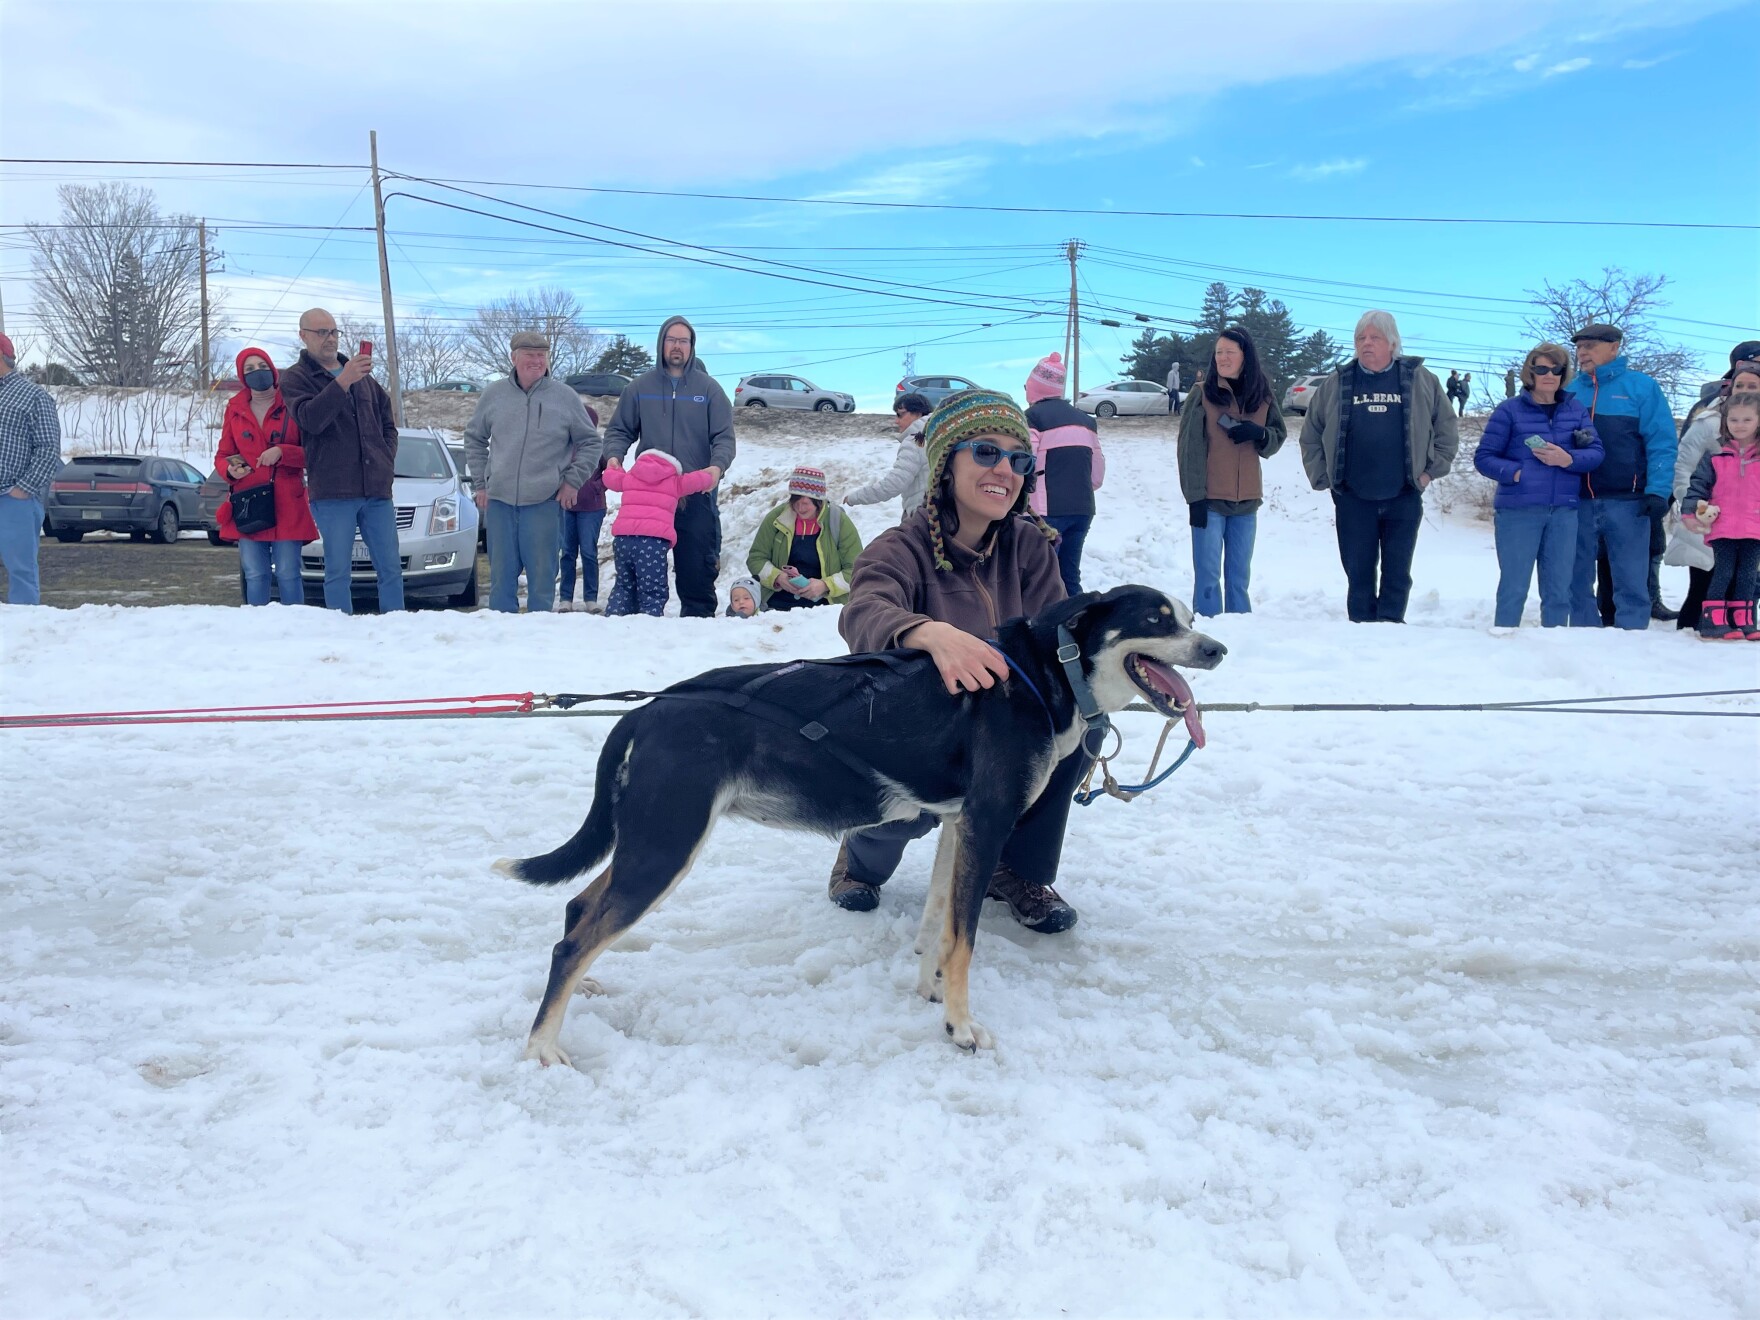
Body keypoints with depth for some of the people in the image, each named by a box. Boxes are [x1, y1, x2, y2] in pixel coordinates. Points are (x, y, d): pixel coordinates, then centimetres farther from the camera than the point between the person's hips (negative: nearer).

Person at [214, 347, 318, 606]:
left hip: (287, 505, -3)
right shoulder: (235, 409, 12)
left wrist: (281, 452, -16)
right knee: (255, 576, 3)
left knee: (287, 575, -4)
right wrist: (230, 469, -5)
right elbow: (222, 454, 17)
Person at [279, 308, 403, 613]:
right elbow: (310, 419, -17)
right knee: (338, 571, -2)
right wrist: (343, 381, -26)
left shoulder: (361, 373, 18)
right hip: (333, 492, -4)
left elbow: (388, 421, 24)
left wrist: (387, 461, 8)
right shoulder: (295, 378, 3)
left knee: (391, 568, 4)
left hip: (377, 488, 4)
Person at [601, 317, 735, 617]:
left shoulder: (708, 388, 6)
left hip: (696, 494, -1)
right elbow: (619, 430, 14)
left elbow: (724, 437, 1)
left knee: (697, 565, -1)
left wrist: (717, 467, -18)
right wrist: (614, 455, -8)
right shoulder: (640, 387, 10)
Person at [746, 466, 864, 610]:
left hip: (825, 603, -1)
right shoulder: (777, 518, 4)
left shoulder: (839, 523, -1)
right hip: (777, 602, 2)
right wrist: (777, 577, -10)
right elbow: (756, 558, 9)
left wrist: (826, 585, -17)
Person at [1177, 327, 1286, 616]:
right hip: (1209, 498, -3)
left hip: (1247, 500, 4)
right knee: (1208, 575, -3)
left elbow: (1279, 437, 13)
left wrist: (1258, 434, -10)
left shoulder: (1263, 396, 6)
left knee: (1240, 576, 11)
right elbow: (1189, 446, -7)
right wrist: (1195, 496, -13)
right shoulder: (1202, 393, -4)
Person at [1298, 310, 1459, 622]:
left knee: (1397, 571, 5)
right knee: (1358, 572, 4)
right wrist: (1322, 476, 5)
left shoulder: (1420, 381, 4)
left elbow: (1446, 429, 11)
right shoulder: (1337, 384, 6)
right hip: (1353, 499, 1)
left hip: (1404, 498, 0)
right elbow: (1311, 435, 13)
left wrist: (1431, 470, 4)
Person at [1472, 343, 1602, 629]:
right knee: (1514, 587, 0)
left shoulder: (1577, 411, 11)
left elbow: (1597, 452, 3)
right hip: (1518, 511, -4)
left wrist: (1568, 459, -16)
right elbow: (1484, 457, -1)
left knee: (1559, 589, 9)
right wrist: (1515, 473, -16)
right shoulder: (1510, 410, 0)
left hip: (1564, 512, 4)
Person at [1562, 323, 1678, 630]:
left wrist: (1658, 491, -13)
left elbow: (1662, 443, -3)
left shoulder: (1641, 386, 2)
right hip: (1577, 502, 4)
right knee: (1577, 579, 7)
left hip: (1626, 503, -3)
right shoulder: (1569, 391, 11)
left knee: (1631, 581, 0)